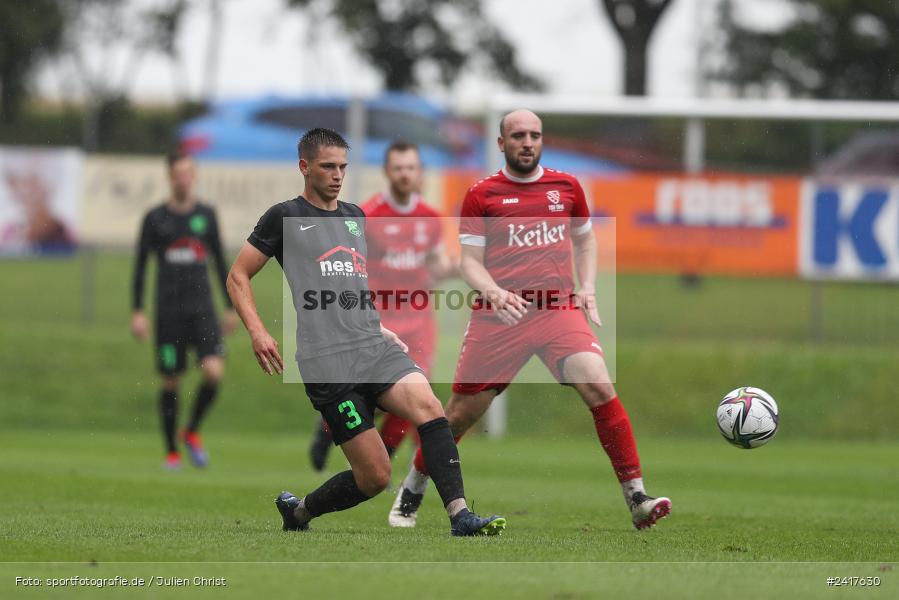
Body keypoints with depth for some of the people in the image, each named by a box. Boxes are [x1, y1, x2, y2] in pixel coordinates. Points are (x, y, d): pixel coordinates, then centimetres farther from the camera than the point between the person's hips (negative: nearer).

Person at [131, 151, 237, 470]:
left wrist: (231, 307, 16)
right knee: (171, 381, 0)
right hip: (168, 309, -1)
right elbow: (140, 265, 4)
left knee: (214, 372, -15)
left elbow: (219, 261, 16)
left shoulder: (206, 215, 8)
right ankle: (171, 452, 14)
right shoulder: (154, 218, 1)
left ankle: (192, 432, 9)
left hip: (202, 308, 1)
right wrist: (137, 312, -3)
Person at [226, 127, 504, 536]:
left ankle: (459, 515, -33)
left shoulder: (355, 216, 21)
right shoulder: (284, 218, 3)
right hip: (327, 361, -6)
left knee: (428, 406, -25)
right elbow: (238, 277, 6)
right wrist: (257, 332, -8)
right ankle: (298, 511, 16)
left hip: (377, 348, 6)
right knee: (375, 476, -10)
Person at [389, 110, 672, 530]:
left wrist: (587, 287, 10)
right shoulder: (482, 195, 3)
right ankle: (411, 493, 28)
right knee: (462, 413, 3)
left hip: (558, 308, 1)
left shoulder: (566, 187, 11)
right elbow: (470, 260, 3)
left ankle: (637, 499, -19)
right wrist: (494, 293, -17)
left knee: (599, 386, -22)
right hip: (499, 316, -1)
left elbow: (585, 239, 26)